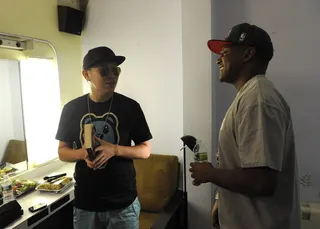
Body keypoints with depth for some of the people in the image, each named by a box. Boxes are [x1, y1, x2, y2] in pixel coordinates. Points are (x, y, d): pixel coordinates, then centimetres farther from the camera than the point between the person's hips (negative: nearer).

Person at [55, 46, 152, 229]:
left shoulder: (130, 107, -7)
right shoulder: (72, 109, -2)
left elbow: (145, 150, -4)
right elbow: (63, 151, 6)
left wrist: (114, 149, -21)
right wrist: (82, 153, -16)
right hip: (85, 203, 2)